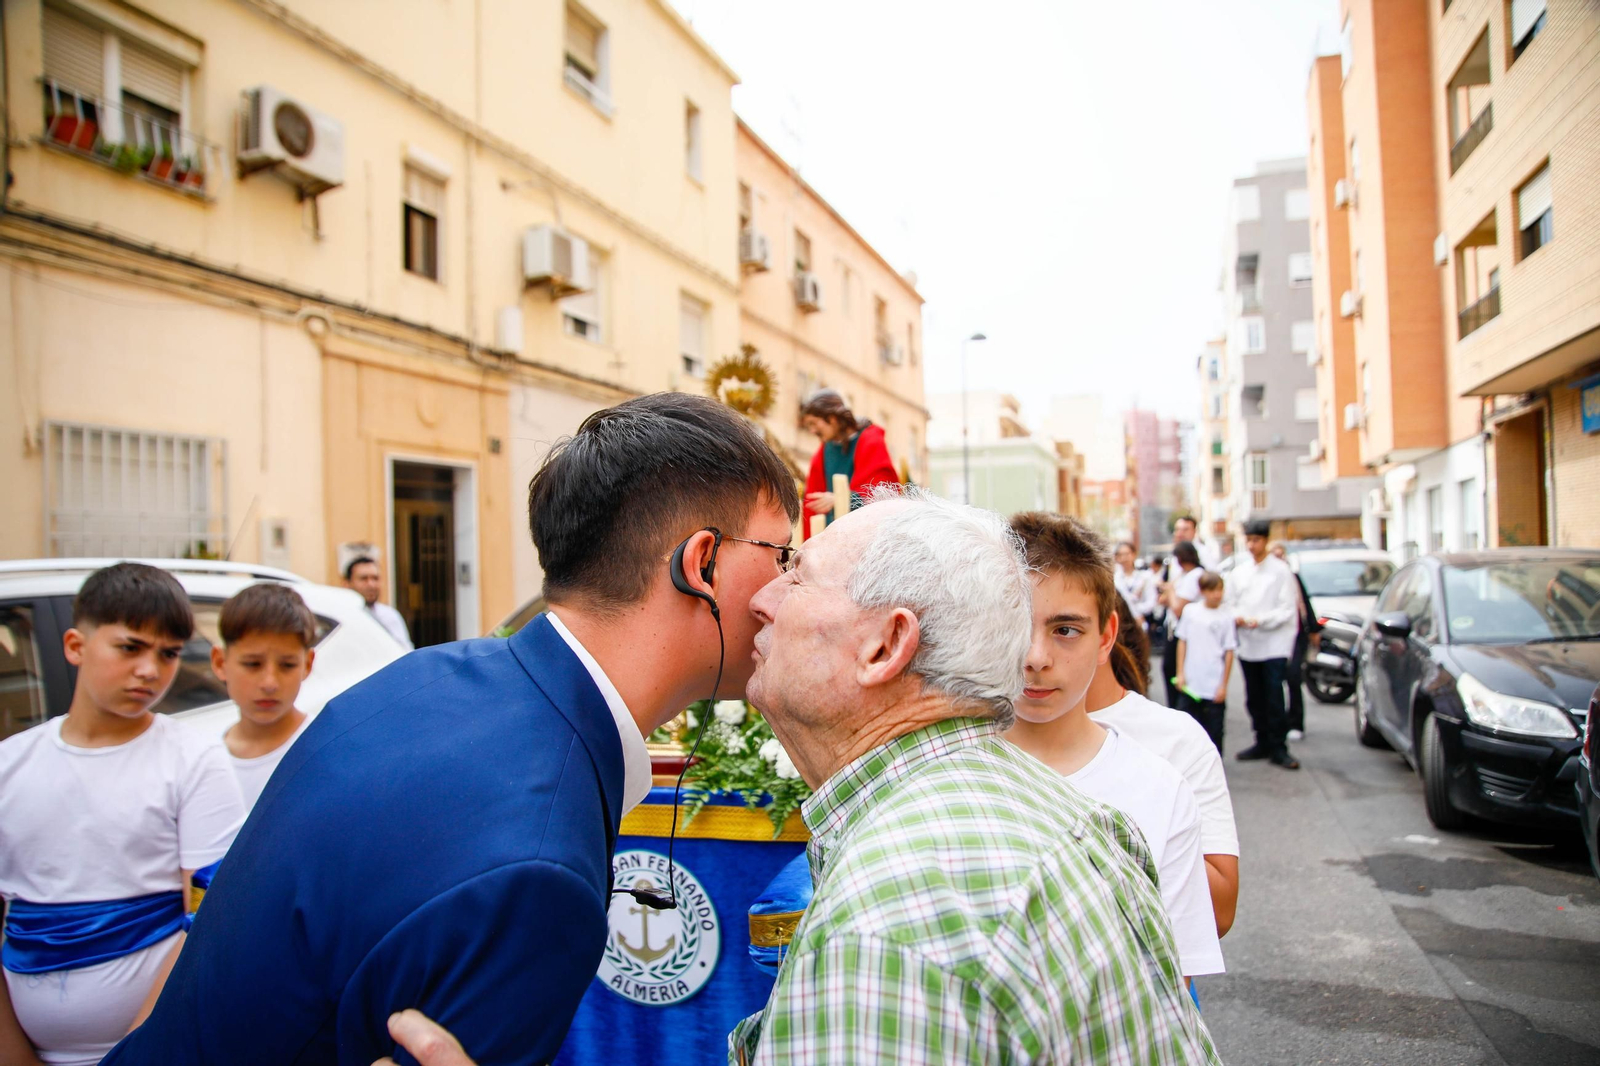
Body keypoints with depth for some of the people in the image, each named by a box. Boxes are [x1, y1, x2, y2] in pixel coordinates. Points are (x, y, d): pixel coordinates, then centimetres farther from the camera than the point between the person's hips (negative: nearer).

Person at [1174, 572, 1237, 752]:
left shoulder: (1225, 618, -3)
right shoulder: (1191, 611, 3)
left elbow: (1229, 653, -1)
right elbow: (1182, 642, 8)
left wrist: (1223, 685, -4)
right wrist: (1180, 673, 3)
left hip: (1214, 686, -2)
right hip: (1190, 683, 2)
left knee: (1214, 730, 5)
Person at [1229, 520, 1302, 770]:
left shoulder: (1280, 570, -4)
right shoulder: (1239, 572, 12)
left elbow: (1288, 608, -8)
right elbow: (1230, 603, 14)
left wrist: (1261, 620, -19)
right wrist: (1236, 616, -7)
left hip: (1274, 644, -5)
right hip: (1248, 644, 5)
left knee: (1274, 697, -7)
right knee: (1254, 698, 11)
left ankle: (1278, 748, 0)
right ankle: (1263, 742, 22)